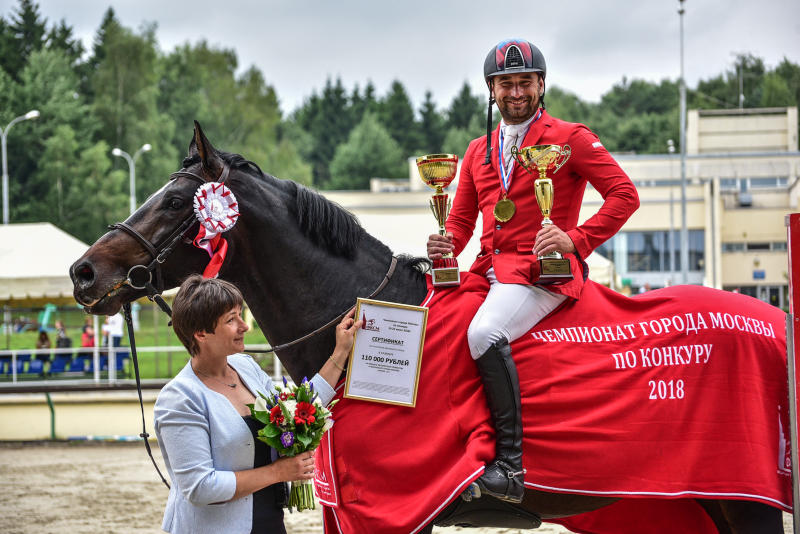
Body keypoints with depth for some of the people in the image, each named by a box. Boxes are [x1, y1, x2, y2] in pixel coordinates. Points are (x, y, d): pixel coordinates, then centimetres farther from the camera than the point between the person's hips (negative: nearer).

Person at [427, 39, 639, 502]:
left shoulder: (570, 138, 2)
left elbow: (624, 194, -4)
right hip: (489, 270, 7)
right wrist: (446, 245, -2)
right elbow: (462, 218, 22)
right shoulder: (479, 151, 21)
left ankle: (510, 464, -32)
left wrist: (575, 239, -16)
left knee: (485, 334, -33)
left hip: (543, 271, -7)